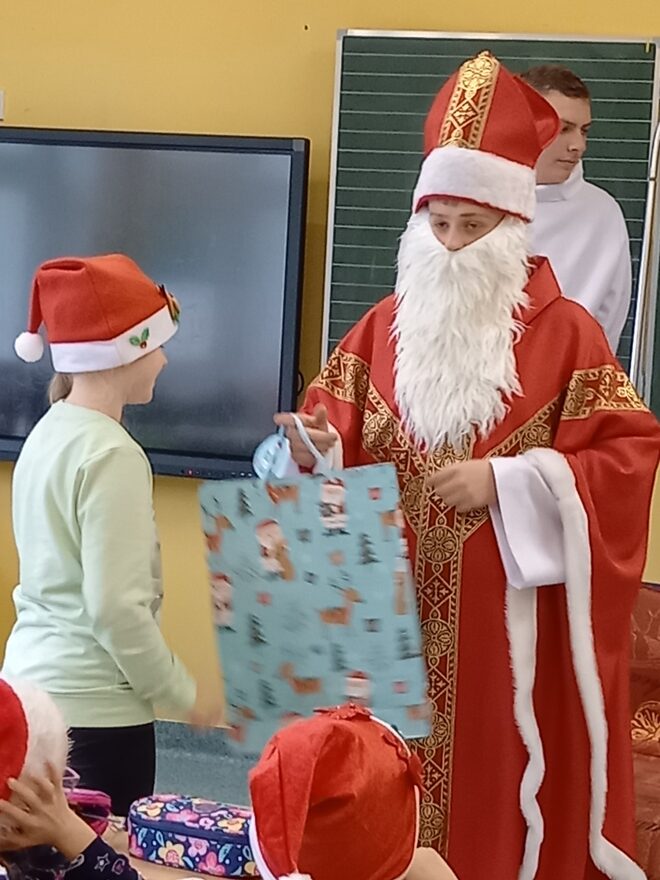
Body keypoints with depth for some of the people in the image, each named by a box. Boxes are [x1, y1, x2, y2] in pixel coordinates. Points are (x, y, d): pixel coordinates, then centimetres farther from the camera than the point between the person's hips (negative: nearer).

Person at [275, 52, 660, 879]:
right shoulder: (384, 326, 7)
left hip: (506, 628, -3)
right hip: (391, 619, 3)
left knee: (499, 793, 5)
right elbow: (337, 434, 10)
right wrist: (318, 450, -13)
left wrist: (506, 482, -17)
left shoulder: (565, 331, -3)